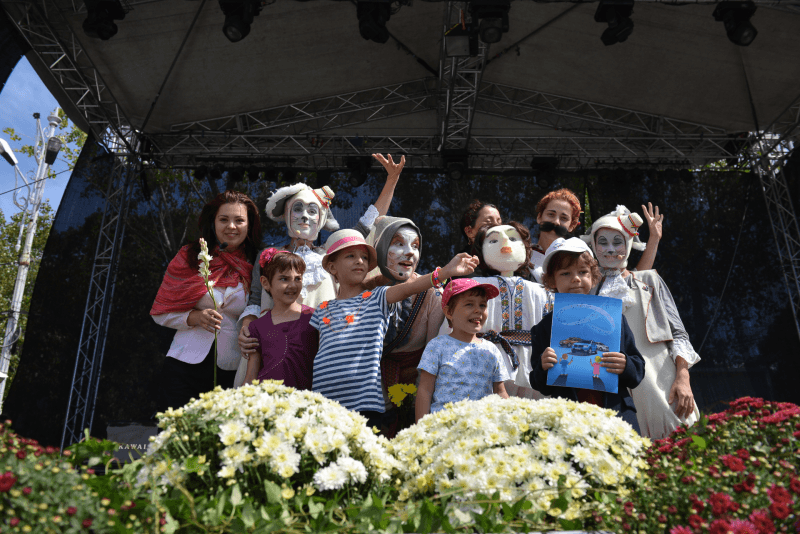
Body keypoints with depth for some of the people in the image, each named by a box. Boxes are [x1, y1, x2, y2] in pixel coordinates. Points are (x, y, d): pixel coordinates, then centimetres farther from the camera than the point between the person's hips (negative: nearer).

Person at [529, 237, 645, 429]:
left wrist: (625, 366, -13)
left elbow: (639, 371, 8)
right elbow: (540, 387, 5)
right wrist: (543, 367, -15)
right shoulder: (544, 328, 5)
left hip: (616, 414, 1)